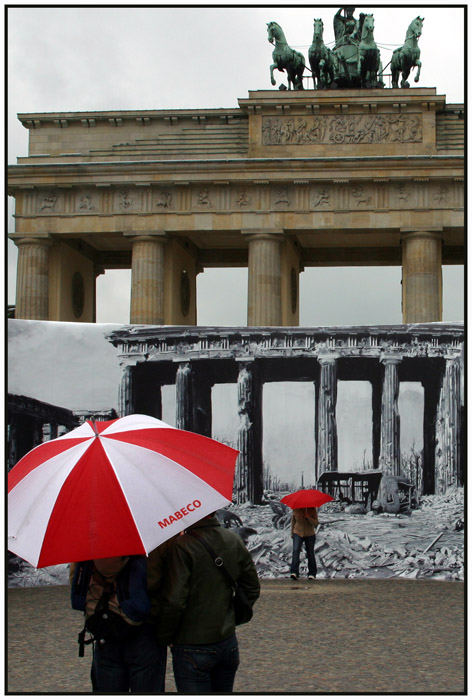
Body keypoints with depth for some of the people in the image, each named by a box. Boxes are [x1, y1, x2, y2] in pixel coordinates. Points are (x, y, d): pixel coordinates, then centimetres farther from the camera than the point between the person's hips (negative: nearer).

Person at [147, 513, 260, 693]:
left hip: (191, 647, -6)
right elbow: (252, 590, 11)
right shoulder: (234, 541, 2)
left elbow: (173, 602, -21)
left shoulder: (181, 546, -18)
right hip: (228, 643, 6)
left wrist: (163, 637, -6)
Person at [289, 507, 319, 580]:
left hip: (309, 534, 0)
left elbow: (315, 523, -15)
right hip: (298, 533, 0)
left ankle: (312, 574, 17)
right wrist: (292, 533, 13)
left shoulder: (312, 510, -10)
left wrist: (308, 517, -29)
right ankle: (294, 572, -24)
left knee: (310, 554, 5)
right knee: (295, 551, -17)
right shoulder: (296, 509, -6)